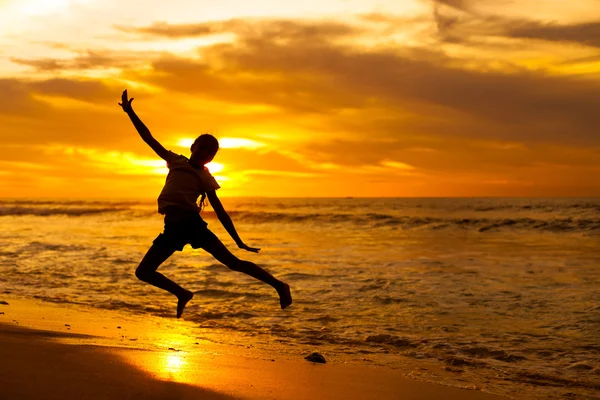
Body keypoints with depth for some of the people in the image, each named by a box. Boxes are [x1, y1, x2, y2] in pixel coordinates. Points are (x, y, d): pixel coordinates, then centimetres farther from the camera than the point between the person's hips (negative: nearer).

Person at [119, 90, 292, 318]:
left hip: (191, 223, -4)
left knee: (232, 262, -13)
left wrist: (239, 242, 4)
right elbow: (148, 138, 19)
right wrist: (130, 112, 15)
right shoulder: (176, 161, 18)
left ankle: (278, 285, -9)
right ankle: (182, 294, 22)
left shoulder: (205, 178, 8)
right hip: (173, 227, 4)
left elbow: (220, 212, 8)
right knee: (143, 272, 4)